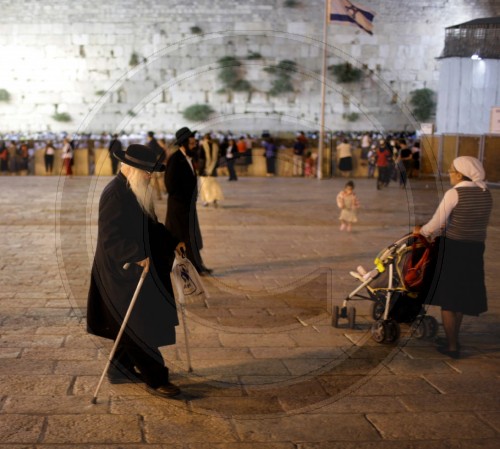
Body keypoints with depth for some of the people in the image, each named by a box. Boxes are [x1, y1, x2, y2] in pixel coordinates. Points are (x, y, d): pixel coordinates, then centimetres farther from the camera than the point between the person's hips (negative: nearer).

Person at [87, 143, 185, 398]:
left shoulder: (136, 193, 9)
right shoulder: (115, 195, -21)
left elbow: (149, 227, 19)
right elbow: (110, 238, -27)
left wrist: (172, 242, 10)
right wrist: (137, 256, -32)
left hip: (134, 271, 10)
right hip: (120, 274, -10)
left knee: (132, 326, 17)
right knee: (140, 327, -3)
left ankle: (120, 370, 30)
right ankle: (155, 380, 4)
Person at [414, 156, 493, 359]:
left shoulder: (454, 194, -16)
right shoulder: (486, 194, 4)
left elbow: (435, 224, -13)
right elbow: (482, 224, 12)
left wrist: (421, 231, 7)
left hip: (453, 249, -6)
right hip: (475, 250, 6)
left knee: (448, 299, 8)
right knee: (462, 297, 20)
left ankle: (452, 346, 15)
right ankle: (454, 339, 33)